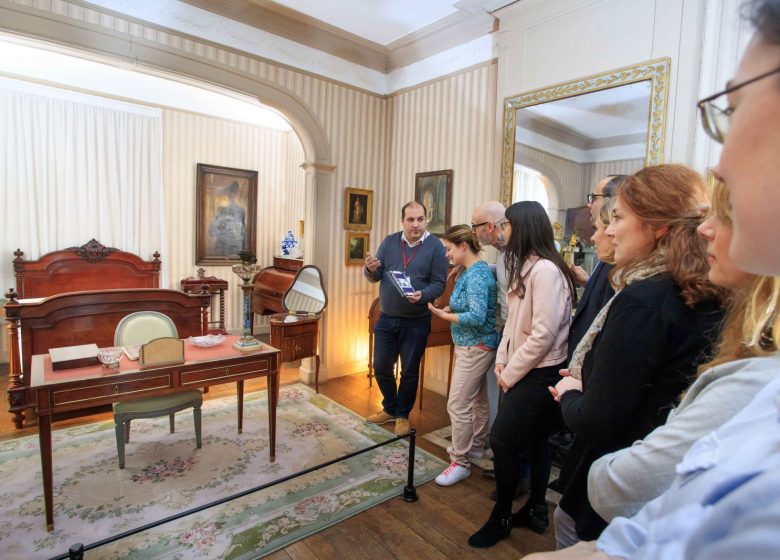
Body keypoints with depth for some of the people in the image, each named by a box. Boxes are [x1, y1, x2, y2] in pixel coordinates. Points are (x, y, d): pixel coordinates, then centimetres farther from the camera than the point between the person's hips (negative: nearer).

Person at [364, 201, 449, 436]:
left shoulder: (435, 246, -9)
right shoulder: (389, 242, 1)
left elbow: (439, 283, -12)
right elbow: (375, 277, 1)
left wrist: (423, 296, -31)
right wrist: (371, 269, -22)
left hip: (416, 322, -3)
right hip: (386, 318, 4)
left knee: (409, 371, 10)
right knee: (381, 366, 13)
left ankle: (403, 415, 30)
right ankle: (389, 408, 36)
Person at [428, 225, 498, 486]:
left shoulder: (477, 274, -21)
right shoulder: (470, 271, 8)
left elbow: (477, 317, -27)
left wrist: (444, 315, -19)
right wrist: (449, 309, -2)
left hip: (475, 348, -10)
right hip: (471, 346, 10)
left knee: (457, 405, -4)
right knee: (476, 398, 21)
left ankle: (461, 462, 10)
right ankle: (476, 446, 37)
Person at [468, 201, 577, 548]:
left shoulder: (546, 270, -21)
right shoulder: (525, 267, 9)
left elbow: (544, 334, -23)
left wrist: (510, 374, -15)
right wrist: (502, 360, 2)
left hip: (538, 374, -9)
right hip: (522, 371, 9)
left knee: (502, 441, -1)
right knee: (534, 440, 18)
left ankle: (501, 518, 19)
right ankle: (535, 511, 34)